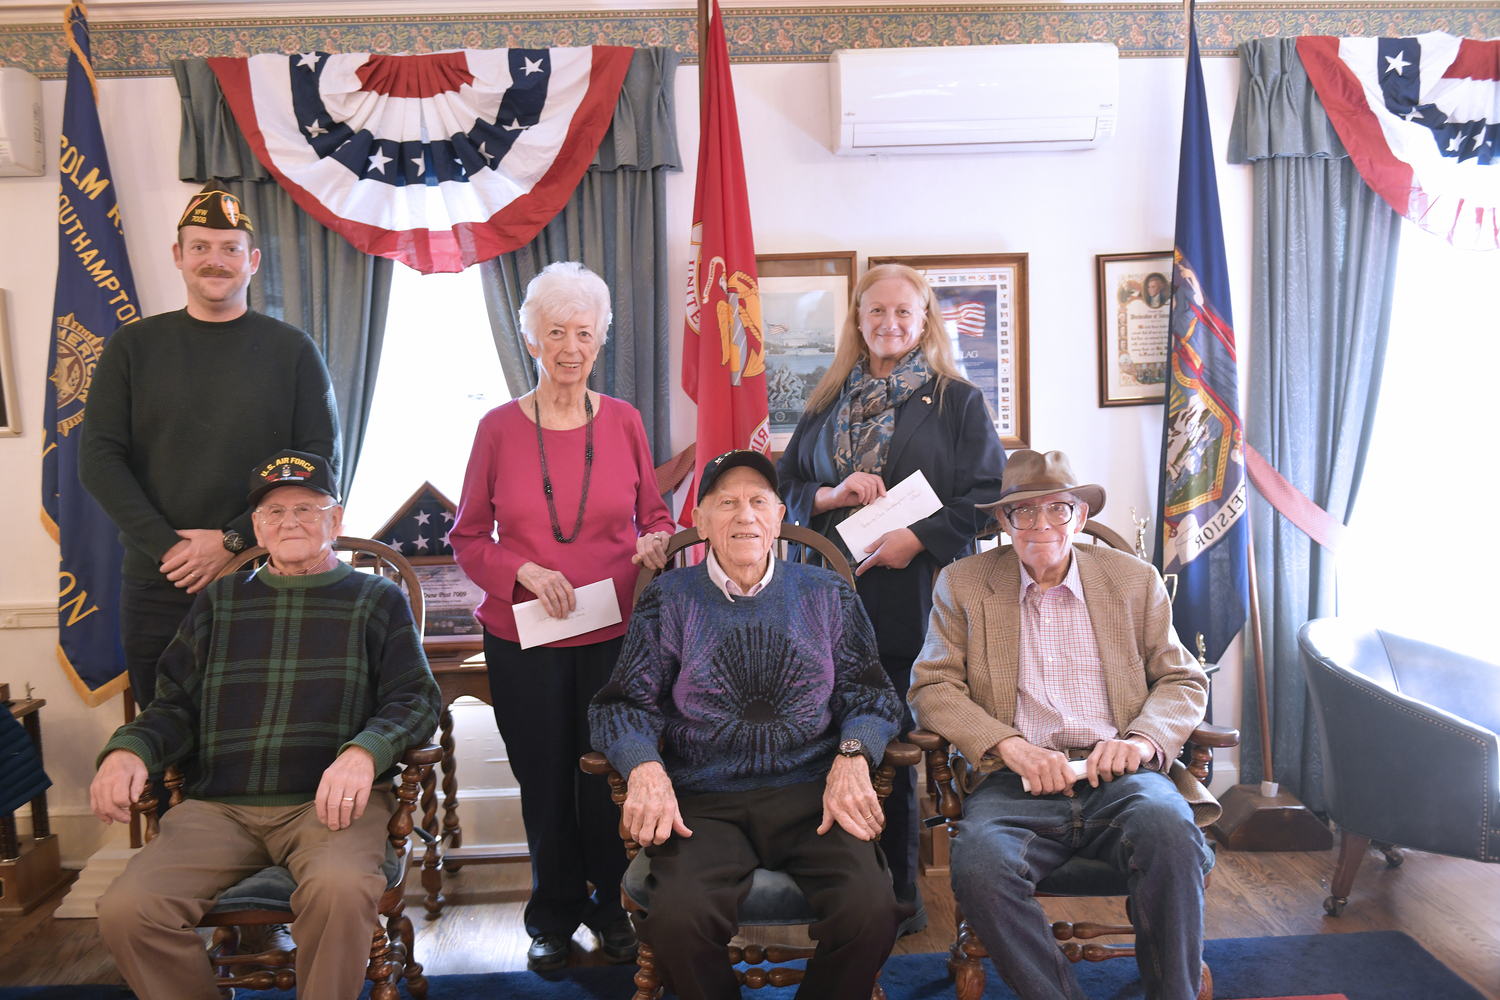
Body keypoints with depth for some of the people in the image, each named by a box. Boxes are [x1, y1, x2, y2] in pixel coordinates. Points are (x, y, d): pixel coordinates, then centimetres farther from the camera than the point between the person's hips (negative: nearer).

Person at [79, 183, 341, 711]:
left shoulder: (291, 349, 3)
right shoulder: (133, 345, 8)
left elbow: (322, 461, -3)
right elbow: (99, 460, 3)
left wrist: (232, 540, -12)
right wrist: (168, 547, -10)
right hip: (156, 585, 2)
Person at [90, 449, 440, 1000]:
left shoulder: (377, 599, 12)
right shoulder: (220, 600, 21)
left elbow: (415, 699, 4)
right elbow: (175, 704, 19)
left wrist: (365, 751, -18)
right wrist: (129, 749, -4)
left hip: (328, 802, -3)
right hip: (218, 805, 3)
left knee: (340, 887, -35)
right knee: (125, 910, -22)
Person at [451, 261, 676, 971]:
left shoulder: (623, 421, 1)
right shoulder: (499, 427, -2)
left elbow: (654, 516, 10)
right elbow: (468, 538, 2)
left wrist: (656, 544, -12)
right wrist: (523, 571, -14)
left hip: (614, 634, 1)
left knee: (609, 780, 7)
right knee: (544, 782, 10)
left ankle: (613, 907, 31)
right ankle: (555, 913, 32)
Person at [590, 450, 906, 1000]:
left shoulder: (826, 595, 13)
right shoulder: (670, 599, 10)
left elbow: (872, 695, 12)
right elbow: (623, 705, 7)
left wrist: (852, 757, -9)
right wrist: (646, 768, -14)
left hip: (811, 794, 1)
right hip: (705, 803, -1)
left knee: (871, 909, -26)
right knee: (677, 917, -29)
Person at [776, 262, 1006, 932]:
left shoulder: (958, 401, 4)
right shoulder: (829, 403, 16)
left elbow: (987, 496, -2)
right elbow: (784, 487, 15)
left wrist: (918, 538, -14)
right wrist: (834, 494, -5)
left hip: (915, 601, -3)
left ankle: (898, 896, 16)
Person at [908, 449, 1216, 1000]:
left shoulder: (1135, 581, 16)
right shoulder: (963, 584, 11)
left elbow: (1184, 680, 15)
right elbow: (931, 687, 4)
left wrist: (1142, 738, -8)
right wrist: (1010, 745, -12)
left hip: (1118, 775, 1)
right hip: (1017, 784, 0)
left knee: (1169, 828, -33)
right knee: (978, 862, -32)